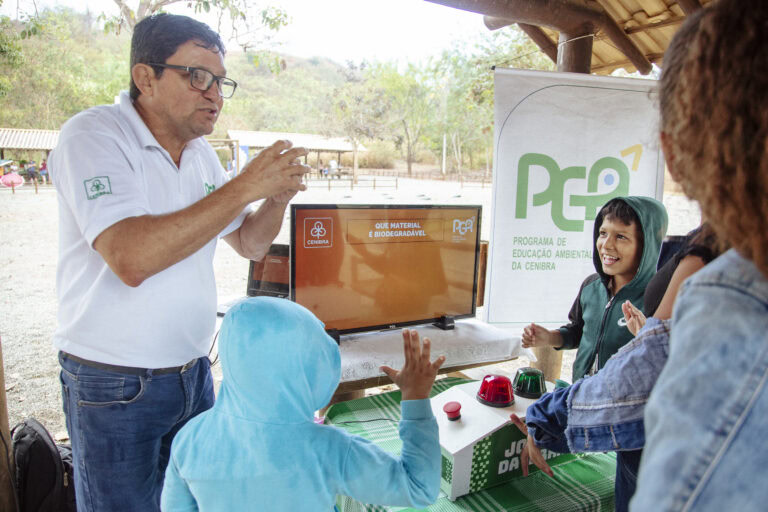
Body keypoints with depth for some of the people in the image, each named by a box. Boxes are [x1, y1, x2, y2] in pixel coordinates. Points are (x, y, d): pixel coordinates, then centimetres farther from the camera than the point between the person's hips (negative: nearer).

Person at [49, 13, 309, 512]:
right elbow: (131, 259, -31)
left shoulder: (200, 152, 6)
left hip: (193, 372, 6)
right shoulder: (93, 135, -15)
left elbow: (250, 245, 11)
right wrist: (244, 187, -28)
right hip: (115, 385, -6)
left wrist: (279, 196, -10)